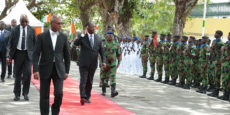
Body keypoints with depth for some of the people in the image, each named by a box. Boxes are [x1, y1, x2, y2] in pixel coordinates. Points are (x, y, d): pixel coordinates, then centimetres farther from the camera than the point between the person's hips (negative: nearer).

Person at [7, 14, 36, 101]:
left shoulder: (31, 30, 4)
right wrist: (9, 56, -5)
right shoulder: (15, 30, 2)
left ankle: (25, 93, 5)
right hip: (18, 53, 0)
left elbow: (35, 43, 9)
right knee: (18, 74, 5)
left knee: (27, 73, -9)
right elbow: (10, 43, 3)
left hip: (28, 54, 0)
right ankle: (17, 94, 15)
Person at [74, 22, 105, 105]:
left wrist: (103, 61, -4)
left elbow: (101, 51, 8)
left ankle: (87, 97, 19)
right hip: (84, 63, -4)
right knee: (83, 80, -12)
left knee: (90, 81, 10)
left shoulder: (98, 38, 6)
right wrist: (83, 35, -31)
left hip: (93, 64, 4)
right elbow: (76, 43, -25)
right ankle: (83, 97, -17)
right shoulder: (82, 37, -6)